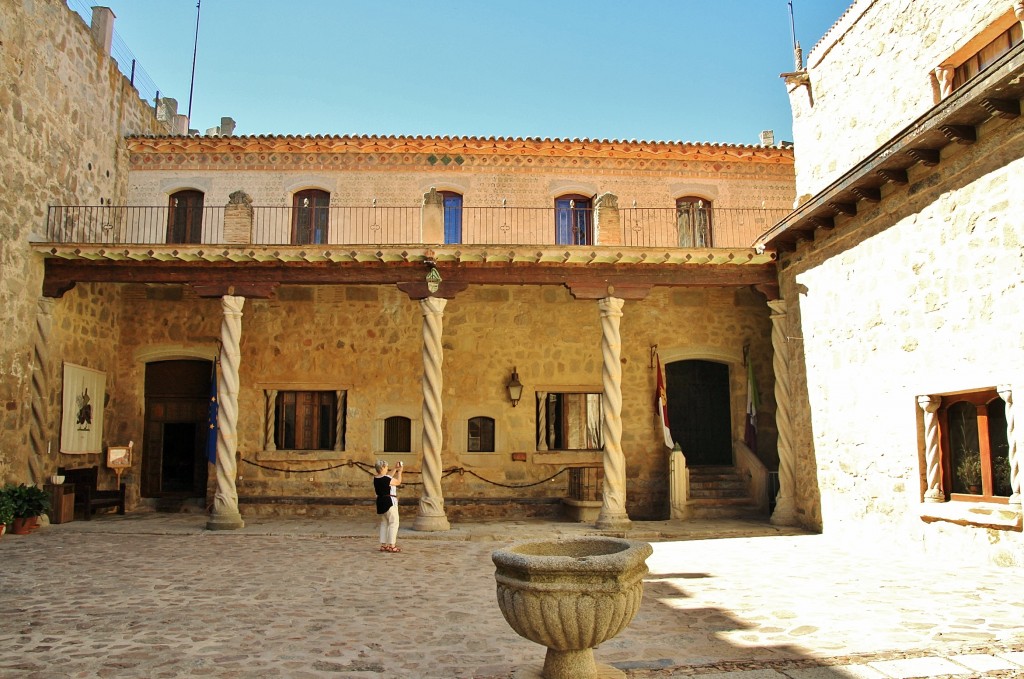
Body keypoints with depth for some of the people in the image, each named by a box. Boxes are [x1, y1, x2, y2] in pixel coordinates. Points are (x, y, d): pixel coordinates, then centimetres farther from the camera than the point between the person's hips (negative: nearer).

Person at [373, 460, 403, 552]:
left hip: (380, 502, 9)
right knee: (394, 523, -2)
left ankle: (383, 545, 19)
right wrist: (400, 471, 8)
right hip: (389, 502, -9)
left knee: (384, 523, 16)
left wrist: (395, 470, 24)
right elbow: (398, 482, -5)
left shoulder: (376, 479, 5)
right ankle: (391, 545, -3)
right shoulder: (386, 479, -20)